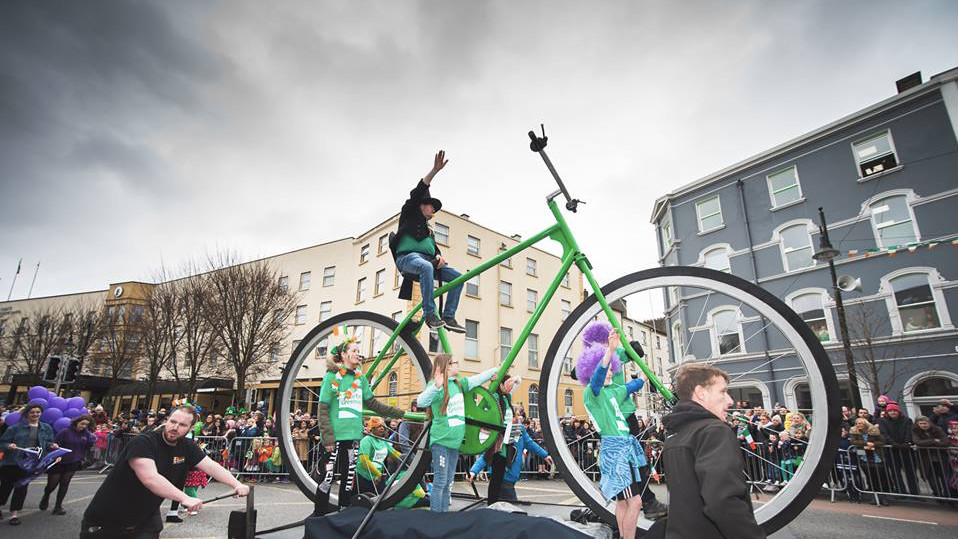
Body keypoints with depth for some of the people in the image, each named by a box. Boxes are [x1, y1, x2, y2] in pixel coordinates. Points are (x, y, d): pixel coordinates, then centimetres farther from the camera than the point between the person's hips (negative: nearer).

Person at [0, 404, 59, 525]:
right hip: (11, 462, -2)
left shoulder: (46, 428, 5)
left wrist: (52, 445, -11)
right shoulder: (15, 427, -4)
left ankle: (14, 513, 18)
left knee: (22, 487, 6)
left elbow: (48, 443, 11)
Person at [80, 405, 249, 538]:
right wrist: (185, 498, -42)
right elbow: (150, 478, -34)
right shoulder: (143, 442, -23)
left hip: (146, 516, 5)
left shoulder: (187, 447, -4)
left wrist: (237, 485, -21)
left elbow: (211, 466, -8)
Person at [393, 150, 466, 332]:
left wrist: (439, 256, -1)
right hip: (408, 256, -7)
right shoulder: (410, 214, 16)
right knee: (427, 267, -41)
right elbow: (416, 193, 0)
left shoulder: (428, 230, 35)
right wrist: (435, 170, -11)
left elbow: (435, 248, 26)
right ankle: (430, 314, -40)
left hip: (427, 259, 7)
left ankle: (449, 317, -16)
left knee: (458, 277, -12)